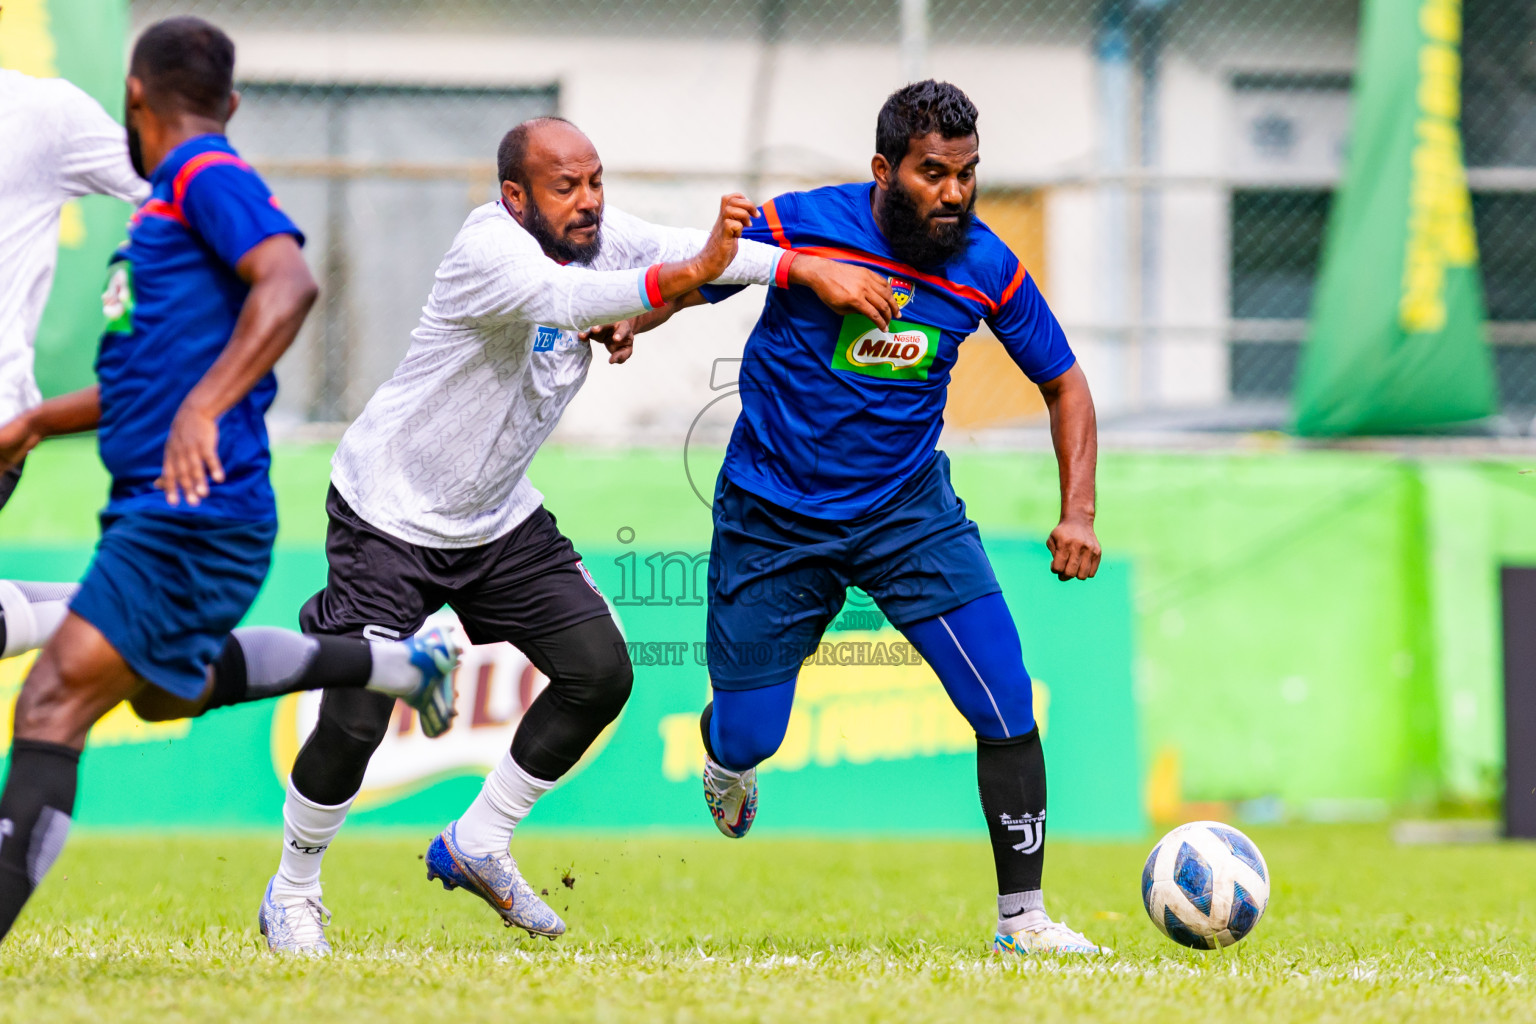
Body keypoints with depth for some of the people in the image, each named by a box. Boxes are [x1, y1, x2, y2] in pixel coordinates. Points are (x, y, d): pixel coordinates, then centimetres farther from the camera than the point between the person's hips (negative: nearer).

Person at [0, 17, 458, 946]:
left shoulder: (208, 178, -10)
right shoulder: (176, 199, 20)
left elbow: (290, 282, -28)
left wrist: (202, 410, -36)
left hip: (194, 516, -10)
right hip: (151, 512, 10)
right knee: (167, 691, 29)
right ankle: (400, 665, 36)